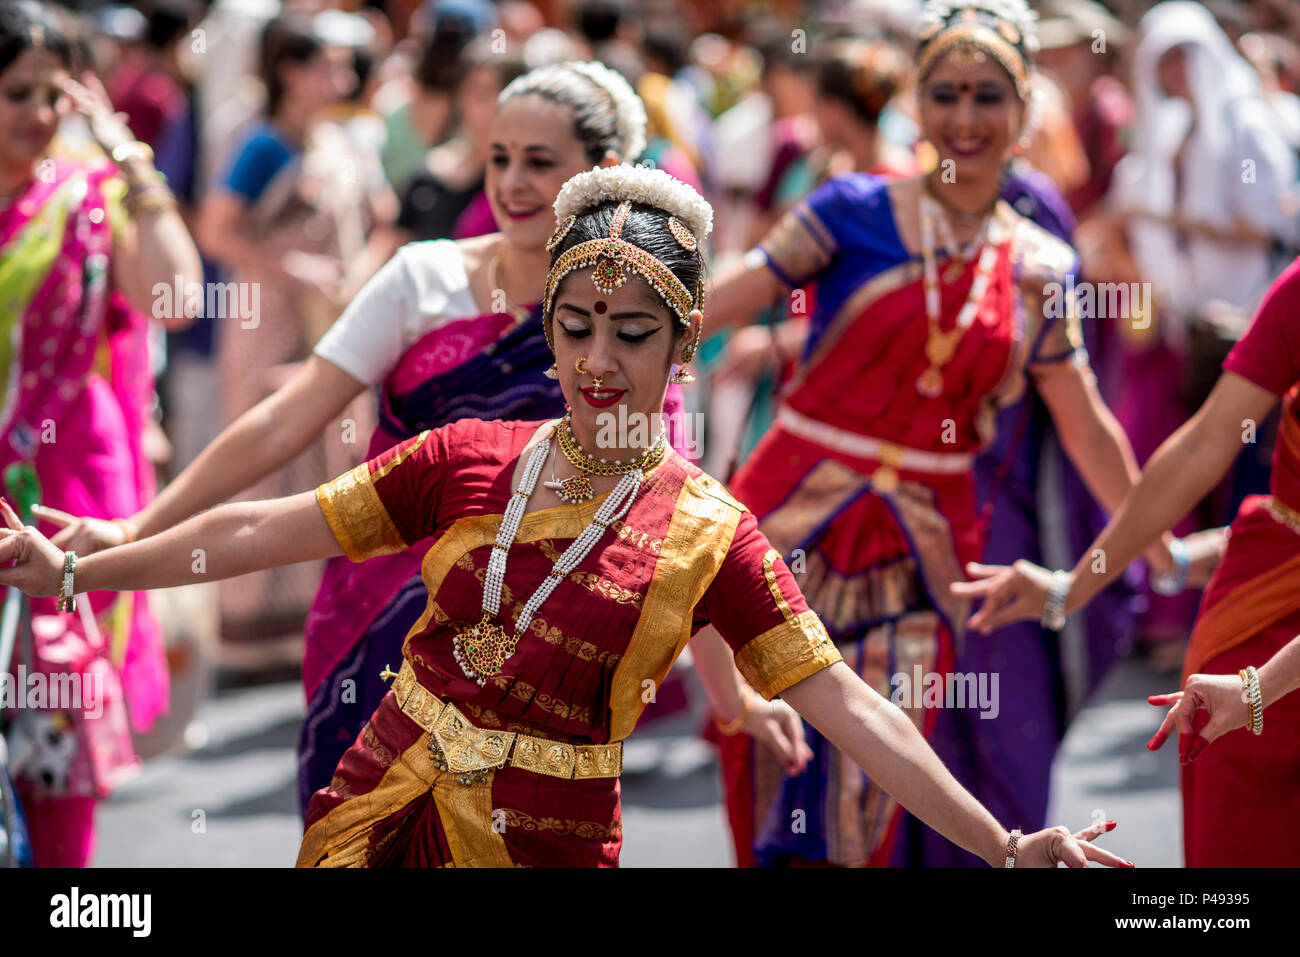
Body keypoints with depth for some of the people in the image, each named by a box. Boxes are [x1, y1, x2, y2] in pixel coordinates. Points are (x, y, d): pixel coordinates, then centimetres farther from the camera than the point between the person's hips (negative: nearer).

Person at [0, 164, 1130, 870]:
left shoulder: (710, 534, -4)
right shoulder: (470, 459, 2)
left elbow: (845, 703, -7)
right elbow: (269, 530, 4)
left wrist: (1004, 847, -13)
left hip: (543, 839, -2)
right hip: (382, 810, 2)